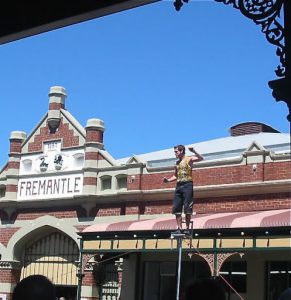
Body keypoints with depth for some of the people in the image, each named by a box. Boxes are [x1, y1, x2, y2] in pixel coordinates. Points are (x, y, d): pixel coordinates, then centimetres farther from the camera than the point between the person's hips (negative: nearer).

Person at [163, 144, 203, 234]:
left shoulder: (189, 159, -1)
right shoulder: (177, 163, 19)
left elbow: (201, 158, -18)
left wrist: (194, 151, -31)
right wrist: (168, 180, 9)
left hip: (187, 185, -7)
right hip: (178, 186, 7)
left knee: (187, 208, -7)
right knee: (176, 208, 1)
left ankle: (187, 228, -2)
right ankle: (179, 228, 4)